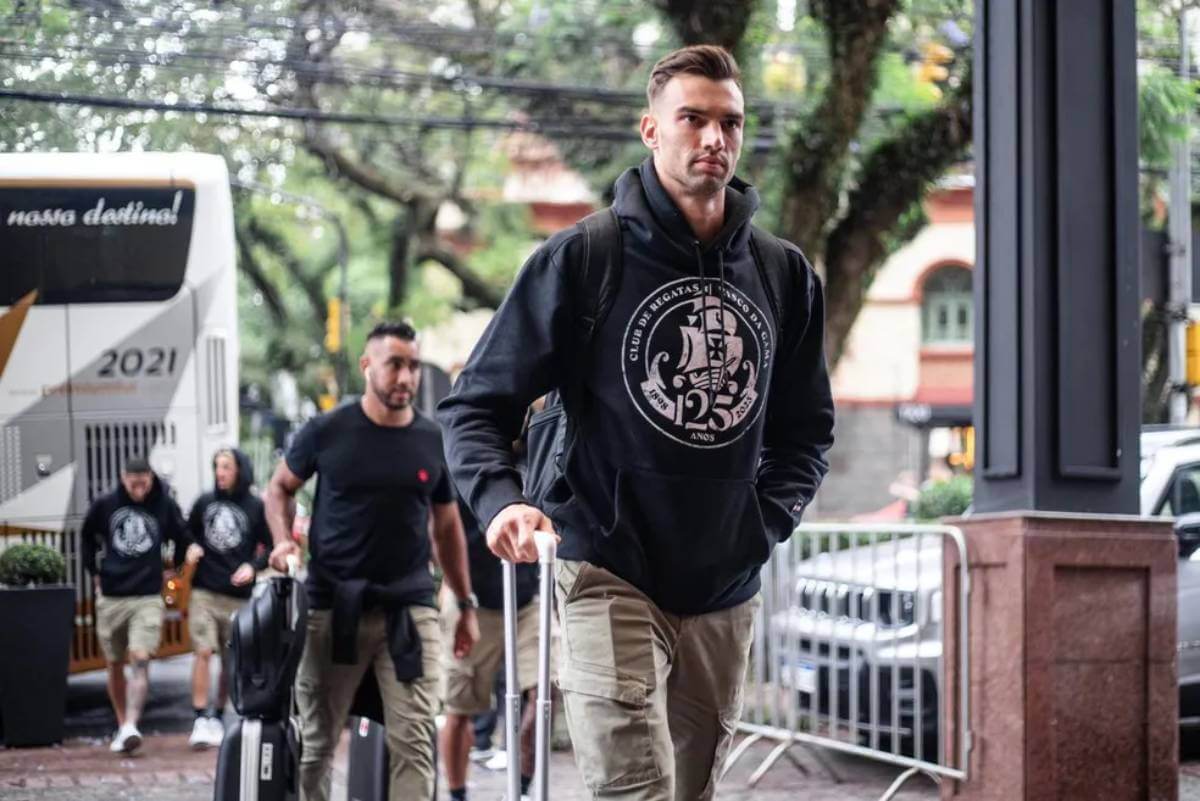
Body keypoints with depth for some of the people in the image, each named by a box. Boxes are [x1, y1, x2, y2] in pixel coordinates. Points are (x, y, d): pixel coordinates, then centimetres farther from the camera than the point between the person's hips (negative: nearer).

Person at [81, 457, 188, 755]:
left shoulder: (166, 506, -3)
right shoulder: (104, 505, -2)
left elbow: (182, 540, 14)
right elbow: (87, 538, 16)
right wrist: (95, 573, 12)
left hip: (148, 598, -2)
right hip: (110, 597, 2)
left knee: (140, 660, -17)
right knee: (114, 665, 9)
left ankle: (131, 726, -24)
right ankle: (122, 725, 21)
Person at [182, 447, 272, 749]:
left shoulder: (256, 508, 0)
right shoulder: (204, 502, 6)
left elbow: (271, 547, 4)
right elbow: (189, 533, 20)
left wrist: (253, 566, -12)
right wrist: (191, 548, -1)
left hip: (238, 596, 0)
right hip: (204, 591, 0)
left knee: (230, 660, 6)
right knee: (203, 652, -10)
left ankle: (217, 716, 19)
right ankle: (201, 719, -9)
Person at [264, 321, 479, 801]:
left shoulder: (433, 442, 7)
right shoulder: (326, 433, 1)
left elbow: (447, 527, 16)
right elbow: (279, 488, 14)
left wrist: (466, 604, 17)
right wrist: (283, 541, -5)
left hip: (410, 608, 1)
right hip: (332, 606, -1)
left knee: (415, 743, -7)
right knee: (316, 741, 6)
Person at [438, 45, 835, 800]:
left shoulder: (784, 275, 8)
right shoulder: (583, 258, -4)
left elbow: (807, 426, 19)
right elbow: (477, 404, -3)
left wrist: (769, 517, 2)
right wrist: (500, 500, -21)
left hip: (727, 593, 5)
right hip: (611, 576, -5)